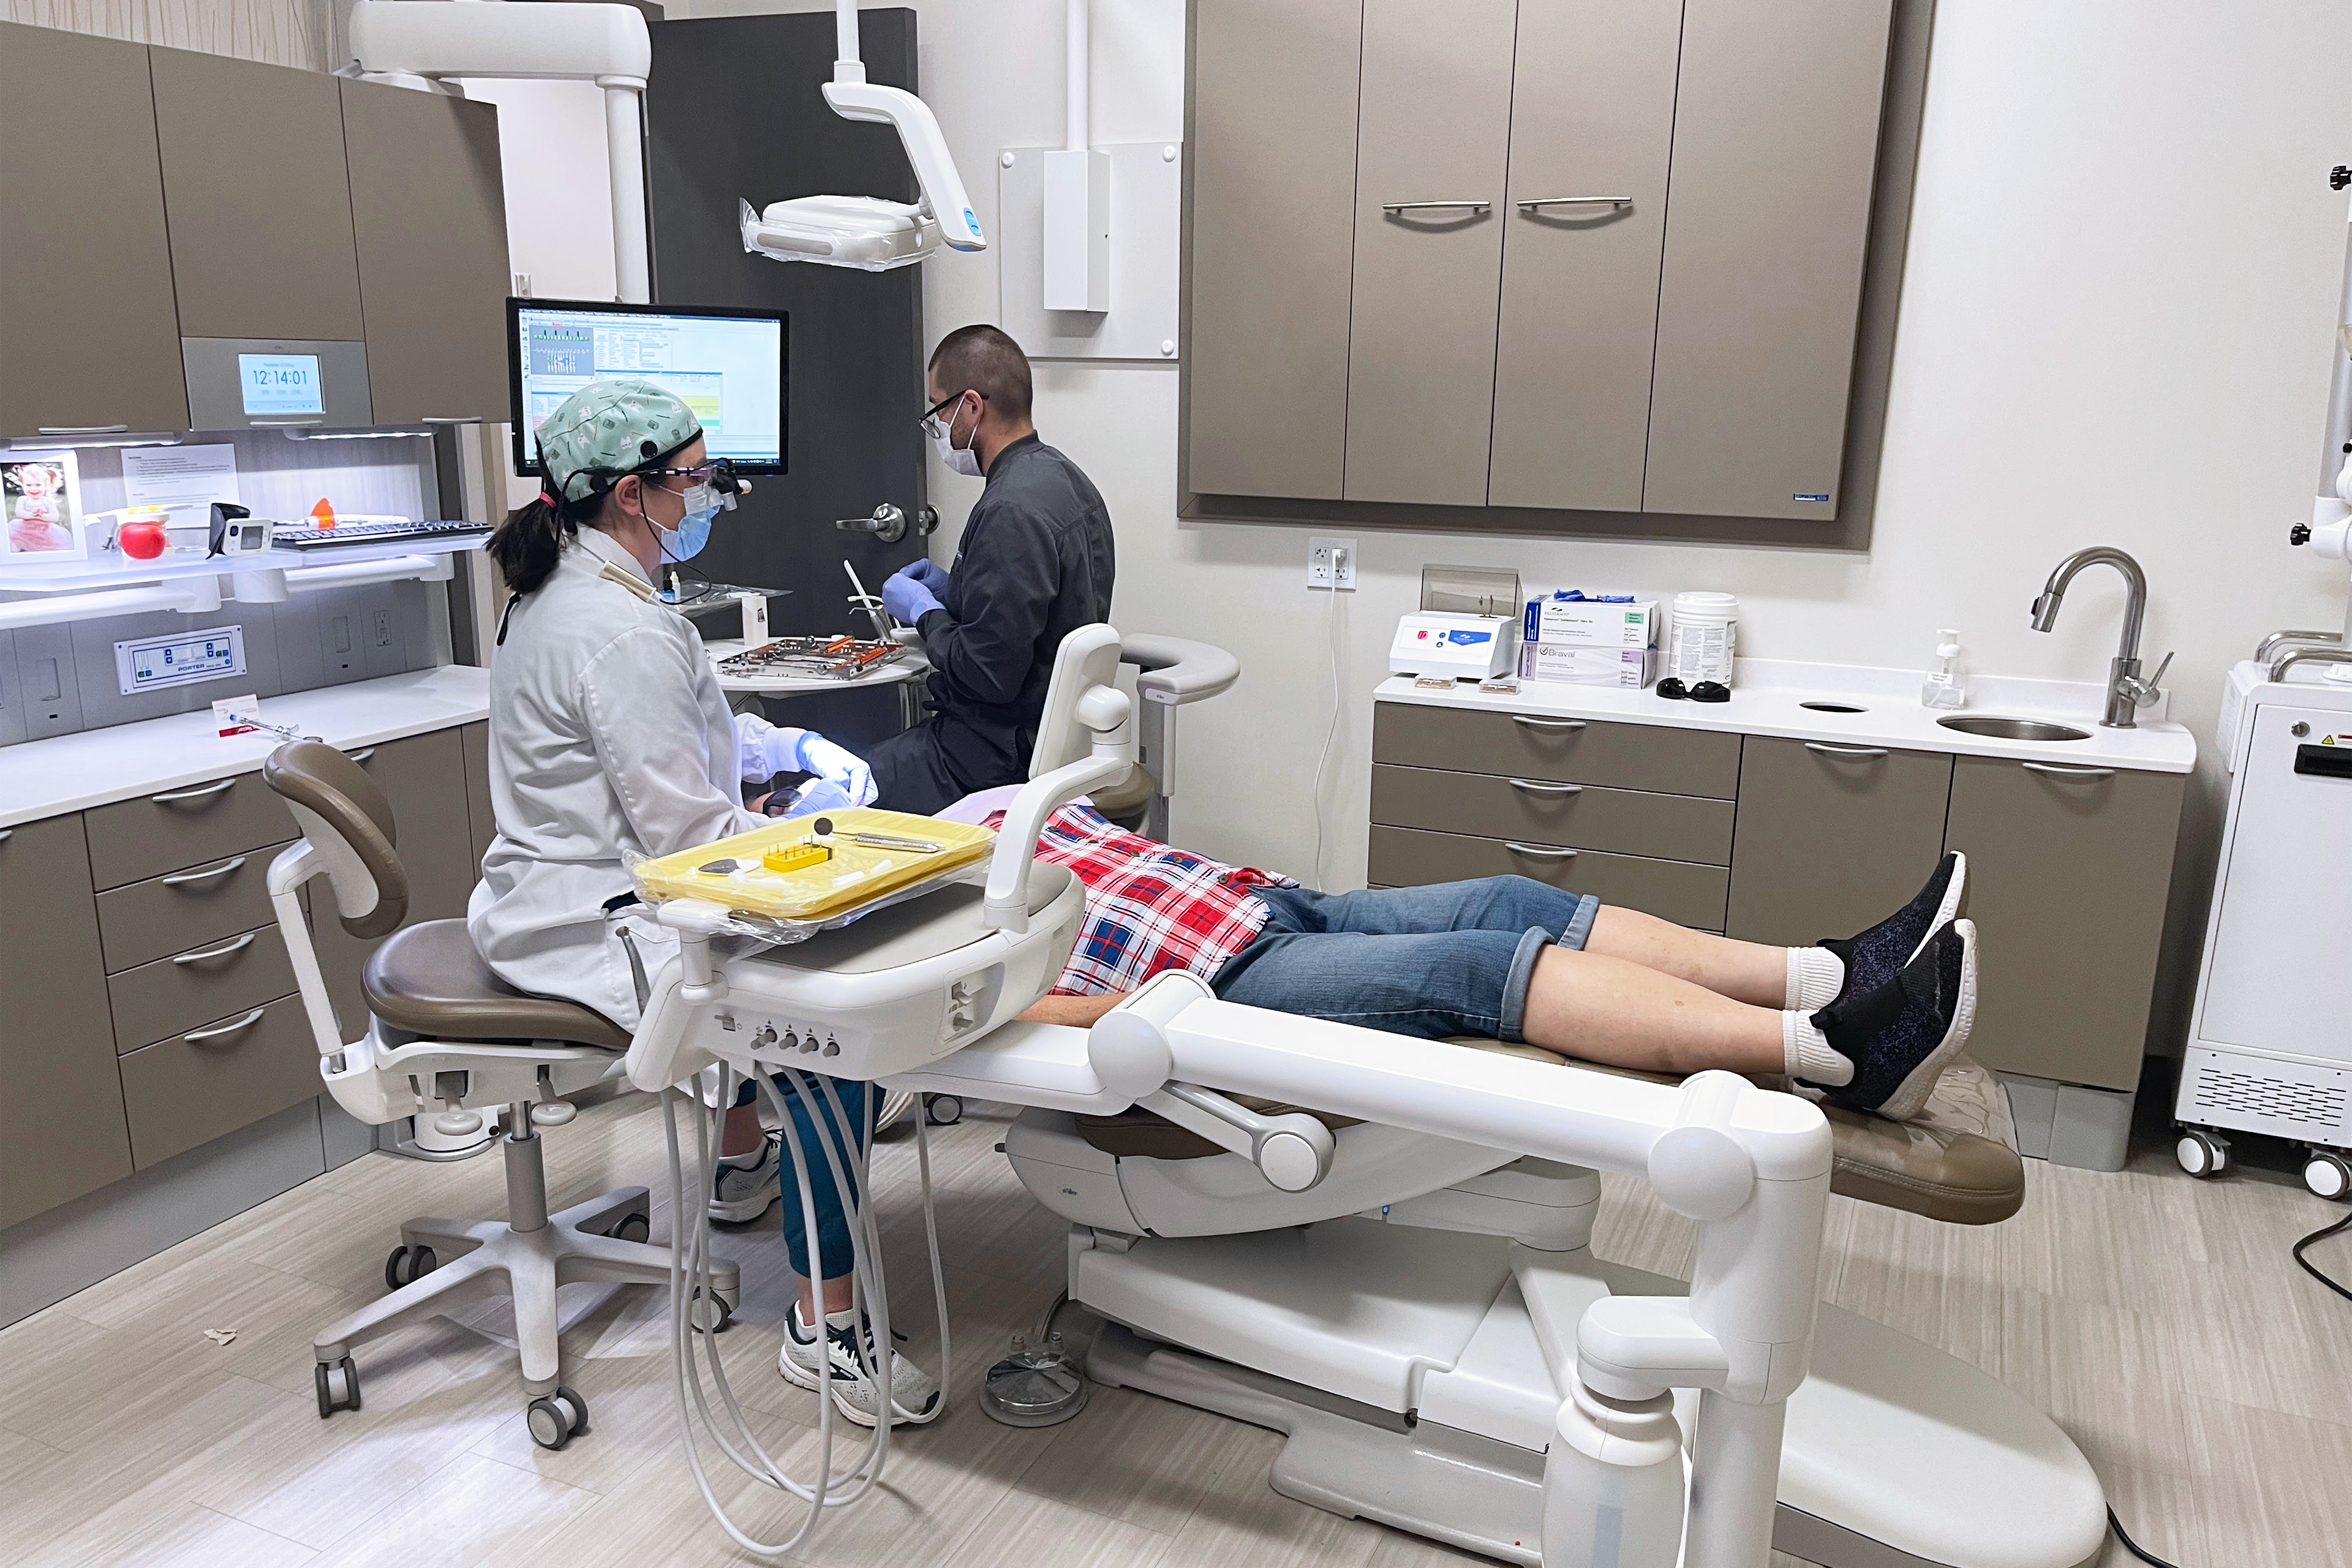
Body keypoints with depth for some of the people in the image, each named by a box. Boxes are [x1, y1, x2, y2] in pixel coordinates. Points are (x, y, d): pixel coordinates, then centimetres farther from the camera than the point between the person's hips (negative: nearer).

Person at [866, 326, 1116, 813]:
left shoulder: (1011, 510, -23)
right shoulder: (1062, 477, 9)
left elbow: (988, 676, -24)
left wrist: (924, 611, -7)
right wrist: (953, 591, 13)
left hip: (1001, 752, -10)